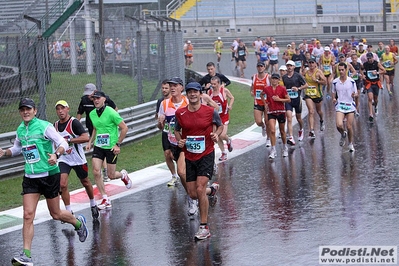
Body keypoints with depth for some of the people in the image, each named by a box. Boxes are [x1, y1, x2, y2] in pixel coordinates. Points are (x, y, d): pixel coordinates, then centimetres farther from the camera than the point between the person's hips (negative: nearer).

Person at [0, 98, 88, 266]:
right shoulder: (20, 130, 7)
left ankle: (78, 223, 41)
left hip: (49, 175, -4)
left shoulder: (45, 126, -10)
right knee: (28, 215, -8)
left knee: (56, 214, 9)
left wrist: (56, 154, -29)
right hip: (30, 177, 4)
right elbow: (17, 148, 25)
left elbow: (63, 144, -9)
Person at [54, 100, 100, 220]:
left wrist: (68, 140, -28)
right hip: (63, 159, 4)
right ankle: (69, 211, -3)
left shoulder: (74, 122, -16)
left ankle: (93, 205, 39)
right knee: (62, 185, -13)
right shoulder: (56, 125, 4)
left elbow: (85, 137, -28)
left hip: (78, 159, -4)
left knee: (85, 183, 15)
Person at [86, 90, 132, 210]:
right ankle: (105, 199, 0)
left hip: (111, 147, -5)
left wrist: (118, 144, -12)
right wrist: (90, 141, 12)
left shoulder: (111, 113, -15)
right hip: (98, 146, 5)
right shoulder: (92, 114, 4)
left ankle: (123, 175, 39)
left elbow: (124, 128, -10)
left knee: (111, 175, 1)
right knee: (96, 172, -11)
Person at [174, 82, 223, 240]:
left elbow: (220, 125, 10)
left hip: (206, 155, -4)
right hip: (189, 157, 4)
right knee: (192, 194, 4)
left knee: (200, 190, -16)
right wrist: (179, 140, -4)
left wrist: (216, 134, -10)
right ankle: (212, 189, 41)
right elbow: (177, 130, 16)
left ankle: (204, 227, -4)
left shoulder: (210, 112, -7)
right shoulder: (180, 113, -1)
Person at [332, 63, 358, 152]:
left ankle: (351, 144, 24)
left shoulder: (351, 81, -1)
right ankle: (343, 134, 16)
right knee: (339, 125, -19)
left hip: (350, 105, 0)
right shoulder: (335, 82, 1)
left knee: (349, 127, 2)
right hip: (339, 106, 0)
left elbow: (356, 94, 4)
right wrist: (334, 99, -9)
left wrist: (354, 95, -19)